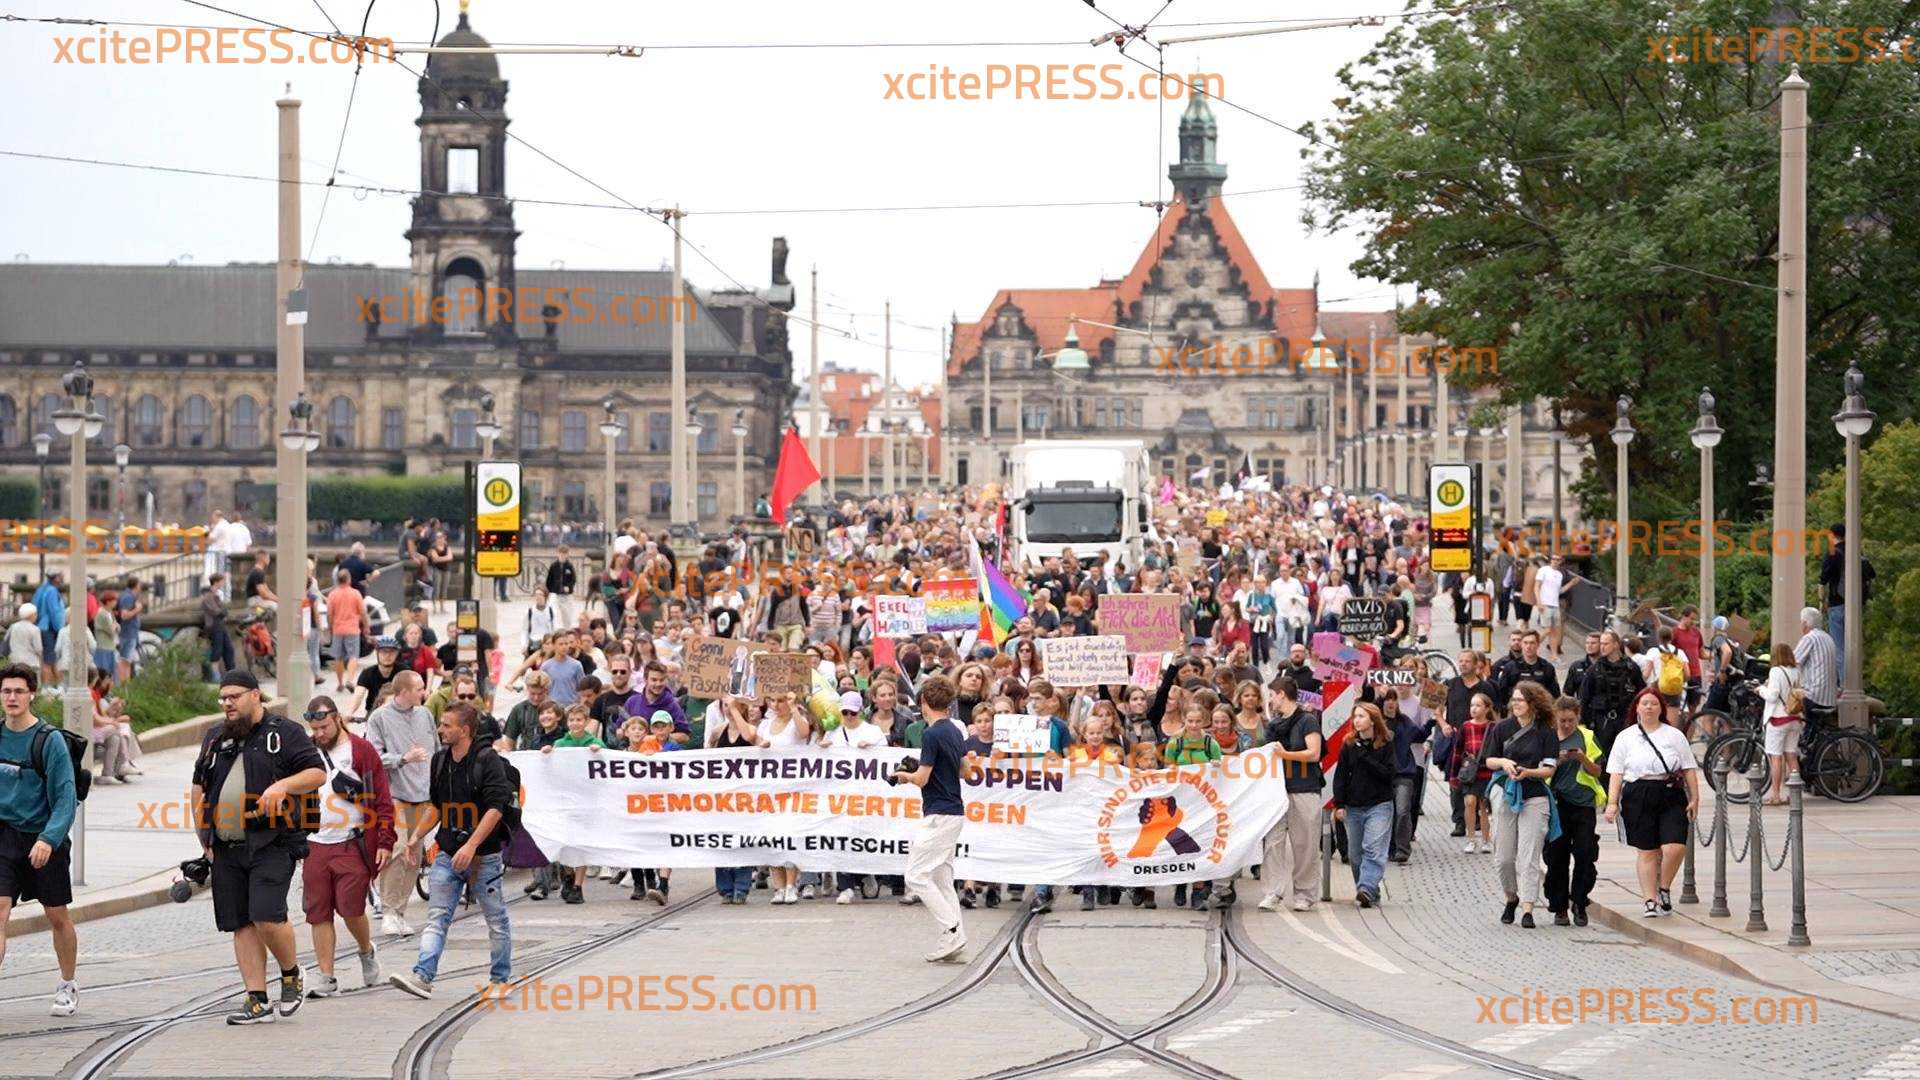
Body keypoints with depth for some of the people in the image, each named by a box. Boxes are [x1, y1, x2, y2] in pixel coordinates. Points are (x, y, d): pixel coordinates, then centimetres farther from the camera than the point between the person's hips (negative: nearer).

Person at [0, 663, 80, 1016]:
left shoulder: (50, 740, -11)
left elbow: (65, 798, -15)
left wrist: (49, 839, -27)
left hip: (44, 839, -3)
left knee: (58, 917, 10)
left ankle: (68, 987, 29)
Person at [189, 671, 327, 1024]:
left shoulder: (285, 733, 2)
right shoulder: (216, 739, 18)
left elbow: (317, 773, -2)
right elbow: (199, 790, 23)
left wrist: (283, 785, -19)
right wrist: (205, 838, 17)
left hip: (271, 845, -6)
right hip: (227, 849, 6)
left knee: (266, 916, -18)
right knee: (241, 925, 4)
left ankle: (292, 977, 7)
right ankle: (257, 1002, 7)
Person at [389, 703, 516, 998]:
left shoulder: (487, 760, -12)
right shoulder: (440, 761, 9)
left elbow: (496, 808, -18)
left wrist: (470, 846, -25)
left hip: (484, 856, -6)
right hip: (448, 855, 6)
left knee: (496, 919, 7)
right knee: (437, 917, -5)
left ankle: (500, 978, 20)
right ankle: (423, 976, -13)